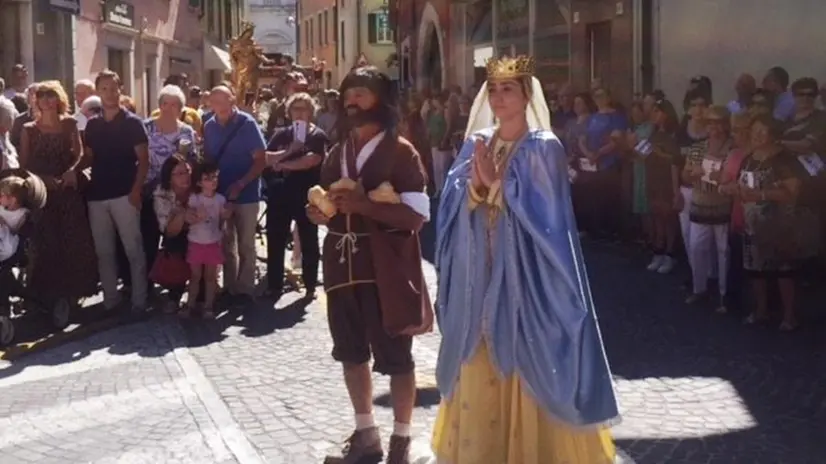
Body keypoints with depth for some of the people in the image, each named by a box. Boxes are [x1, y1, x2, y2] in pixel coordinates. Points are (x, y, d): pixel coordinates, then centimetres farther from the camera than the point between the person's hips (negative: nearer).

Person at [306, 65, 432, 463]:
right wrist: (319, 212, 2)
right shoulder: (337, 153, 14)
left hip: (386, 269, -6)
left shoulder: (400, 152, -7)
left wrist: (365, 204, -24)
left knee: (395, 356, 3)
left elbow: (417, 214, -15)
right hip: (344, 266, 7)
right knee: (352, 353, 13)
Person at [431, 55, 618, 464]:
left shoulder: (544, 147, -6)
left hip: (522, 270, -5)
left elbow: (543, 212, -15)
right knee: (480, 366, 11)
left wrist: (497, 183, -17)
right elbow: (452, 205, 4)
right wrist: (476, 185, -15)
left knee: (525, 364, -1)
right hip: (479, 269, 5)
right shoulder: (476, 143, 9)